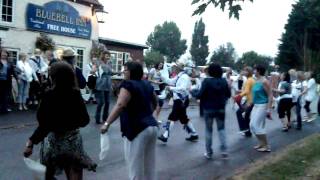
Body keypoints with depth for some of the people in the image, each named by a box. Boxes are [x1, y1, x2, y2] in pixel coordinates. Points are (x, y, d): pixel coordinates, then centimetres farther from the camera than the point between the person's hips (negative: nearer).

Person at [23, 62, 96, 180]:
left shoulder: (50, 95, -17)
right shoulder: (76, 95, -3)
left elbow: (45, 125, -21)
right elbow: (85, 120, 5)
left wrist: (31, 141, -13)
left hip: (54, 140, -4)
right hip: (74, 140, 4)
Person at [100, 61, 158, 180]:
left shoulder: (128, 85, -10)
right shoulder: (147, 84, 13)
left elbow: (120, 105, -24)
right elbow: (154, 103, 27)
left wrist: (107, 123, -27)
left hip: (137, 129, -8)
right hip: (152, 126, 8)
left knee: (135, 166, 0)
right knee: (150, 165, 17)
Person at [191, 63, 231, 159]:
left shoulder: (206, 81, -14)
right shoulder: (224, 81, -1)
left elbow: (200, 95, -16)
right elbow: (228, 94, 5)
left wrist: (192, 91, 2)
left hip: (208, 109, -3)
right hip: (221, 108, 3)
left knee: (209, 130, 8)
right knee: (221, 128, 14)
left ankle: (209, 152, 13)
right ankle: (224, 149, 5)